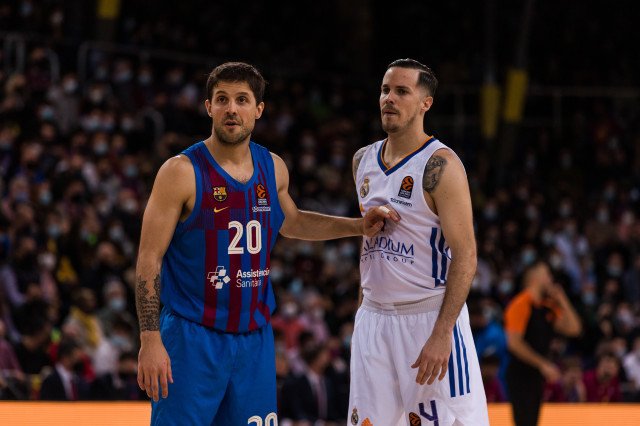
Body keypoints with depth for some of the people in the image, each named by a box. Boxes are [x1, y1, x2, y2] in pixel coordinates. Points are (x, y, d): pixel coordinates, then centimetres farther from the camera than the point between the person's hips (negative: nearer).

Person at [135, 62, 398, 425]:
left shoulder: (273, 169, 7)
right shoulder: (182, 172, -11)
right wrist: (150, 340, -18)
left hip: (255, 338, 5)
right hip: (192, 339, -5)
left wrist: (358, 226, 19)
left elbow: (291, 222, 29)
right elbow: (149, 259, -11)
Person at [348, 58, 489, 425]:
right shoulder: (364, 161, 10)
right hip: (374, 318, 6)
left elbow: (465, 254, -16)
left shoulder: (440, 165, -12)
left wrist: (442, 334, -22)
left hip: (429, 316, -6)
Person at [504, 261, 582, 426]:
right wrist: (543, 364, -18)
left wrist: (562, 301, 2)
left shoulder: (548, 306, 13)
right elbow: (514, 343, -18)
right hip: (520, 374, -9)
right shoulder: (521, 305, -12)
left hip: (536, 375, 9)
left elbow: (573, 329, 10)